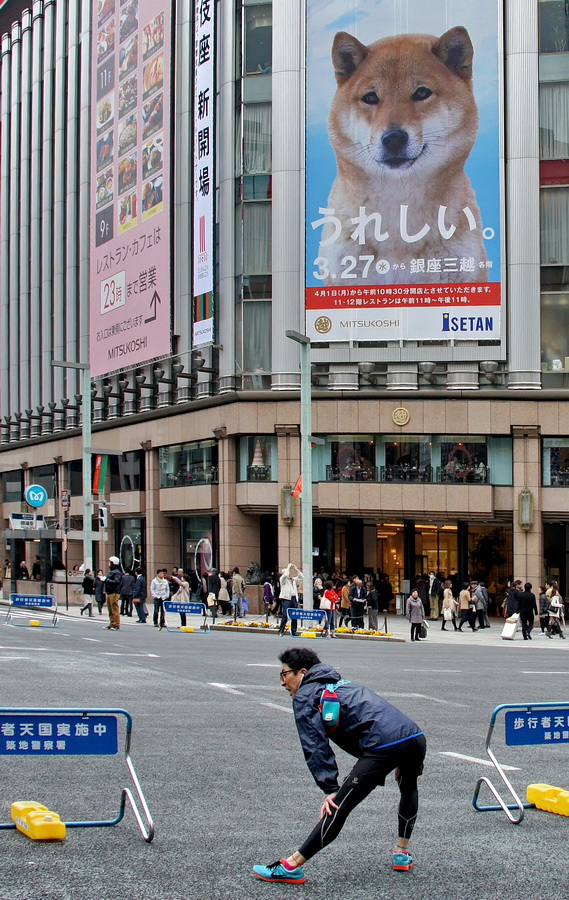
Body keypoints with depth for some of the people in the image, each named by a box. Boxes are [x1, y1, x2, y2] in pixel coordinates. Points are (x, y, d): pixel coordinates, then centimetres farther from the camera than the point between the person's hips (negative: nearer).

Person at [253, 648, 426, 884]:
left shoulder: (305, 696, 8)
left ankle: (290, 867, -7)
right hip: (416, 736, 8)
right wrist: (398, 763, 34)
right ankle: (402, 854, 44)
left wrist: (330, 789, -7)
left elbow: (315, 746, -3)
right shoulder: (339, 684, 34)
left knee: (337, 808, -8)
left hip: (385, 746, -8)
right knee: (409, 788, 37)